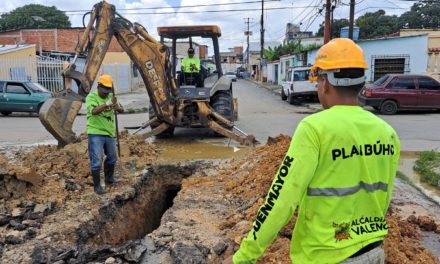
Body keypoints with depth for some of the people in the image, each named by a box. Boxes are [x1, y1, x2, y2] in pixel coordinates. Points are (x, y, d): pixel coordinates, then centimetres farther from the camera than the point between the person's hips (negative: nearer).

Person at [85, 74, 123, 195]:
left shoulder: (111, 96, 7)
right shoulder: (91, 97, -10)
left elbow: (121, 110, 1)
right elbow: (94, 111, -28)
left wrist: (117, 107, -22)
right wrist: (108, 103, -35)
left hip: (109, 133, 6)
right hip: (95, 133, -6)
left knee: (112, 157, 19)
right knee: (97, 161, -6)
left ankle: (109, 179, 39)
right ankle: (97, 186, 7)